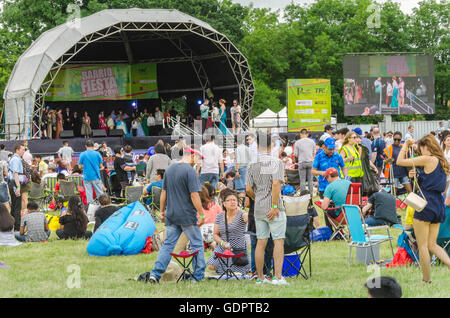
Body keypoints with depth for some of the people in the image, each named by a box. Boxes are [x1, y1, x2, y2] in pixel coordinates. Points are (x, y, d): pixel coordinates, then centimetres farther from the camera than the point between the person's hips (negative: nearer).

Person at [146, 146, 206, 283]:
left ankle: (155, 273, -3)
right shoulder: (189, 171, -13)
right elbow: (194, 195, -17)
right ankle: (199, 276, 8)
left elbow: (164, 192, 14)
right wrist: (201, 215, -12)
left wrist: (162, 212, 21)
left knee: (168, 244, 7)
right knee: (197, 244, 6)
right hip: (188, 216, -6)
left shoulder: (169, 169, 9)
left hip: (171, 215, 6)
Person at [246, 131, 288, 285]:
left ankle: (260, 277, 13)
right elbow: (276, 184, -19)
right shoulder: (276, 162, -8)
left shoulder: (252, 165, 5)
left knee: (261, 242, 9)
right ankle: (278, 277, -11)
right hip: (274, 208, -5)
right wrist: (275, 206, -16)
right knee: (279, 241, -3)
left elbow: (248, 189, 4)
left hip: (259, 209, 5)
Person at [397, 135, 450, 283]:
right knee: (432, 244, 12)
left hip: (425, 205, -8)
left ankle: (427, 280, 4)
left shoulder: (427, 159, -11)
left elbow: (400, 161, -8)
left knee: (422, 245, 1)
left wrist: (406, 145, 7)